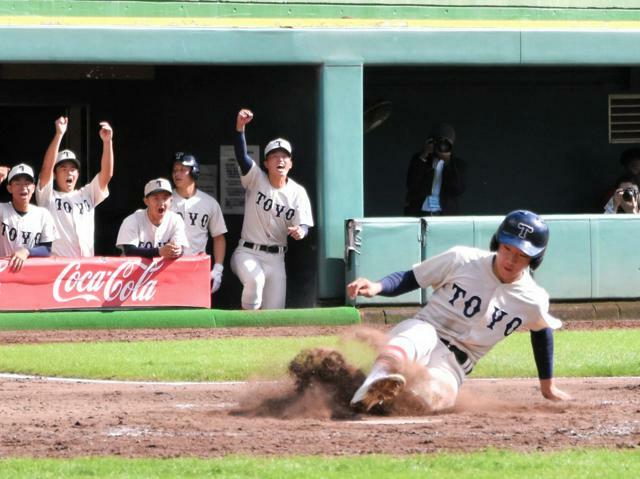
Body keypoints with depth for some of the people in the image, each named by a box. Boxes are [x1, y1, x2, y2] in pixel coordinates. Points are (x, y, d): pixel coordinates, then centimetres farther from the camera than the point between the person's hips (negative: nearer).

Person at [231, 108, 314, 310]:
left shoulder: (298, 193, -1)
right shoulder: (256, 179, -5)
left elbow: (304, 225, -6)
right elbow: (242, 156, -22)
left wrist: (300, 231, -32)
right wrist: (240, 127, -40)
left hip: (276, 257, 3)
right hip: (247, 252, -3)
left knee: (275, 313, -2)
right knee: (255, 278, -35)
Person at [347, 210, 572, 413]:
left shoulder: (533, 302, -1)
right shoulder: (461, 260, -6)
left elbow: (542, 331, 20)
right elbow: (409, 279, 1)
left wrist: (548, 386, 29)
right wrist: (377, 287, -19)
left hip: (454, 364, 2)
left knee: (434, 395, -38)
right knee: (420, 333, -43)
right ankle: (377, 382, -69)